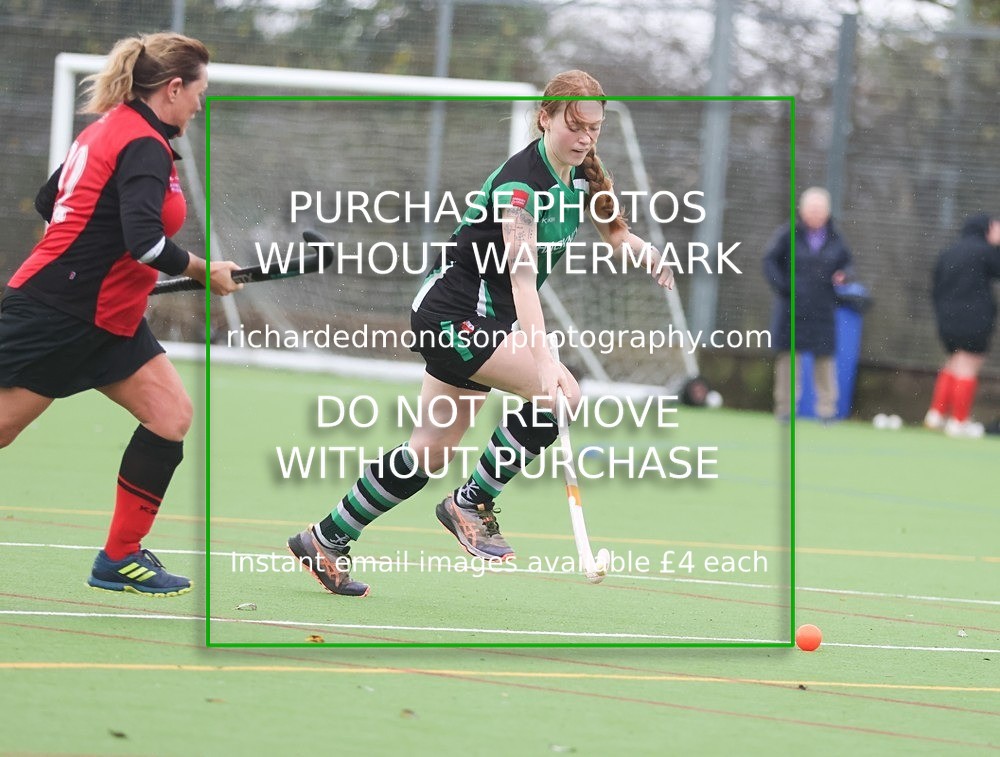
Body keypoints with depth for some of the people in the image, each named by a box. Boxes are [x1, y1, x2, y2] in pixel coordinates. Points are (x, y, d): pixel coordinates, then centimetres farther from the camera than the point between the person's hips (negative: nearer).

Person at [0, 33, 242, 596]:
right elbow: (145, 240, -30)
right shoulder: (144, 146, -17)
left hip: (107, 318, 10)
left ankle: (121, 558, 7)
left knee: (172, 414, 2)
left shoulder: (111, 128, 11)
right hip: (55, 314, -10)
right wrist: (205, 273, -17)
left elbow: (49, 202, 21)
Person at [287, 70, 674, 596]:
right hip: (453, 310, -9)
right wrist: (543, 359, -43)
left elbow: (616, 233, 22)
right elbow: (522, 275, -33)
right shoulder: (520, 179, -22)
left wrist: (646, 253, -2)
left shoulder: (580, 177, 5)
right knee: (560, 393, -24)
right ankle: (473, 503, -11)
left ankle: (325, 541, 20)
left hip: (487, 322, 9)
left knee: (432, 449, 10)